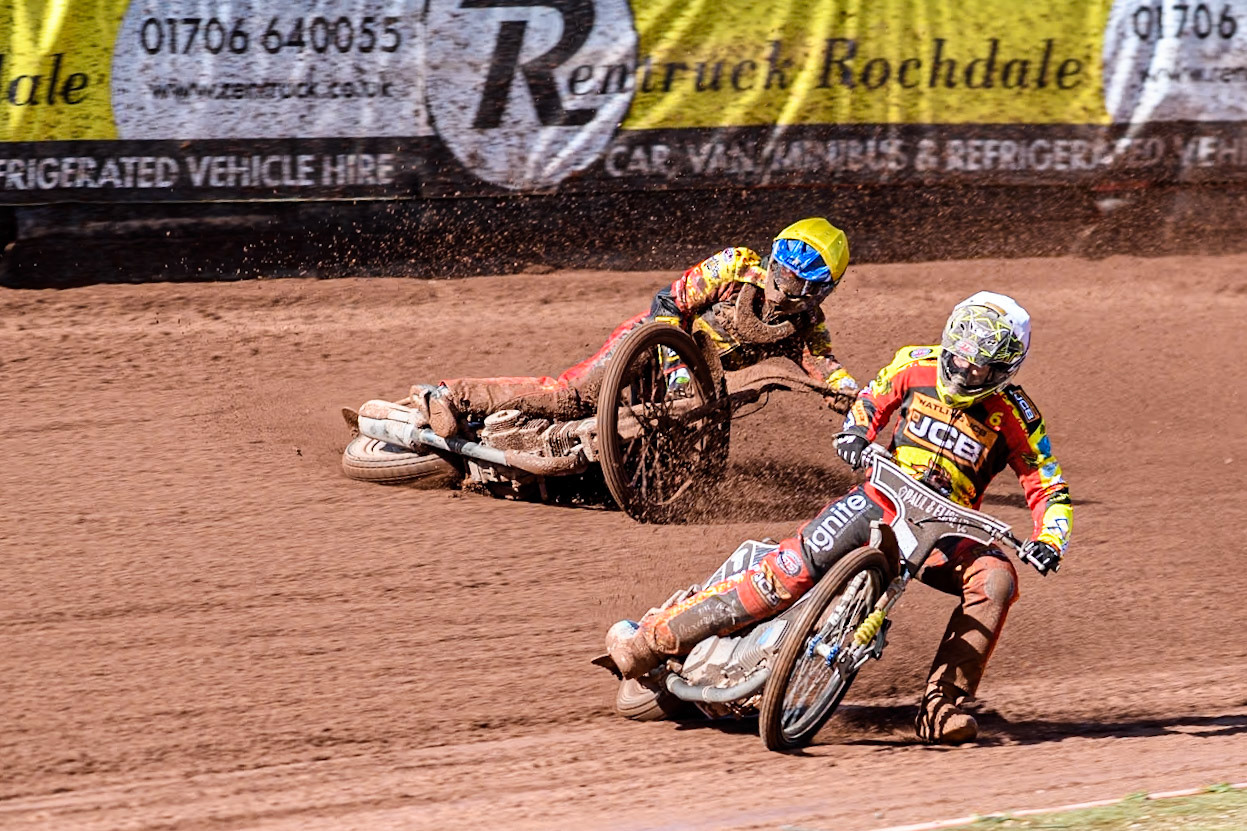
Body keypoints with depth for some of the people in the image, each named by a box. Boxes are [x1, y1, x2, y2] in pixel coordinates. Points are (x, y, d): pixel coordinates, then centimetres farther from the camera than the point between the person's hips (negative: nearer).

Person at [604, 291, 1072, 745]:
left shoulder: (1015, 416, -7)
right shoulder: (916, 366, -1)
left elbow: (1050, 491, -5)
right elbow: (870, 402, 16)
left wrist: (1048, 543, -24)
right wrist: (855, 436, -5)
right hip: (882, 498, 0)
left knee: (996, 579, -29)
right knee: (789, 572, -20)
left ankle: (940, 706, -26)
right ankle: (649, 640, -16)